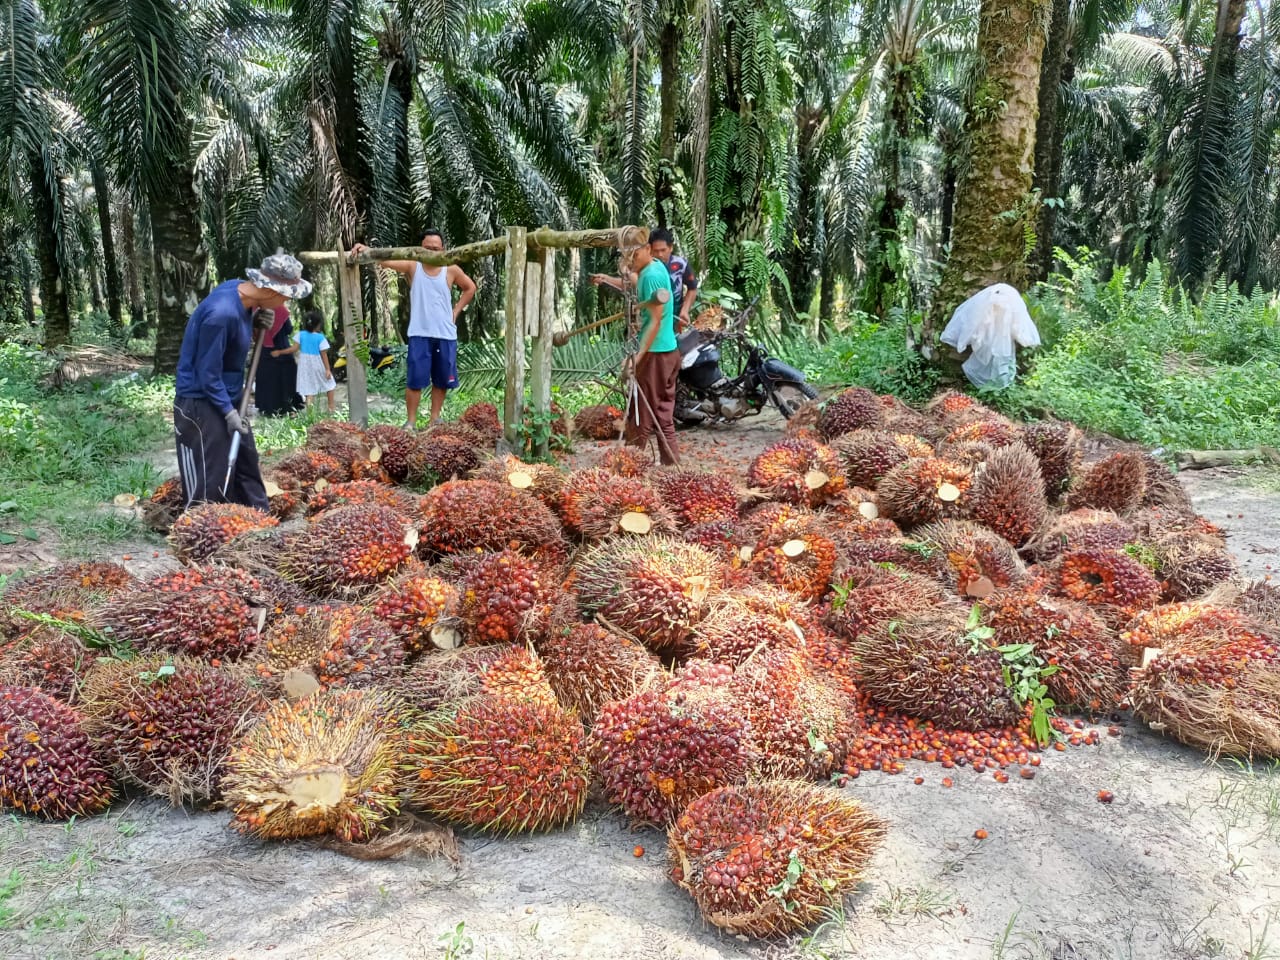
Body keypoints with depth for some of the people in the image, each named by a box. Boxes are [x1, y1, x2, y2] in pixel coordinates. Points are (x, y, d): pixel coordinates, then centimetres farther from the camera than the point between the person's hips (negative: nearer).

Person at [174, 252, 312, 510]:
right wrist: (228, 412, -18)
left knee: (247, 465, 16)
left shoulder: (240, 292, -3)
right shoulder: (222, 313, -29)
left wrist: (256, 324, -6)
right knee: (209, 481, -2)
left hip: (228, 398, 9)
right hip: (202, 403, -9)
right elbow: (207, 373, -23)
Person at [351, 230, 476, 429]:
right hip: (420, 334, -2)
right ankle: (411, 422, 4)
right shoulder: (412, 266, -1)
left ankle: (435, 419, 22)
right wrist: (366, 250, -35)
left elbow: (470, 288, 18)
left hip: (446, 335, 2)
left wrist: (456, 311, 8)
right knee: (415, 380, -4)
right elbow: (386, 260, -16)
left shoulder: (451, 270, 3)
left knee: (442, 381, 9)